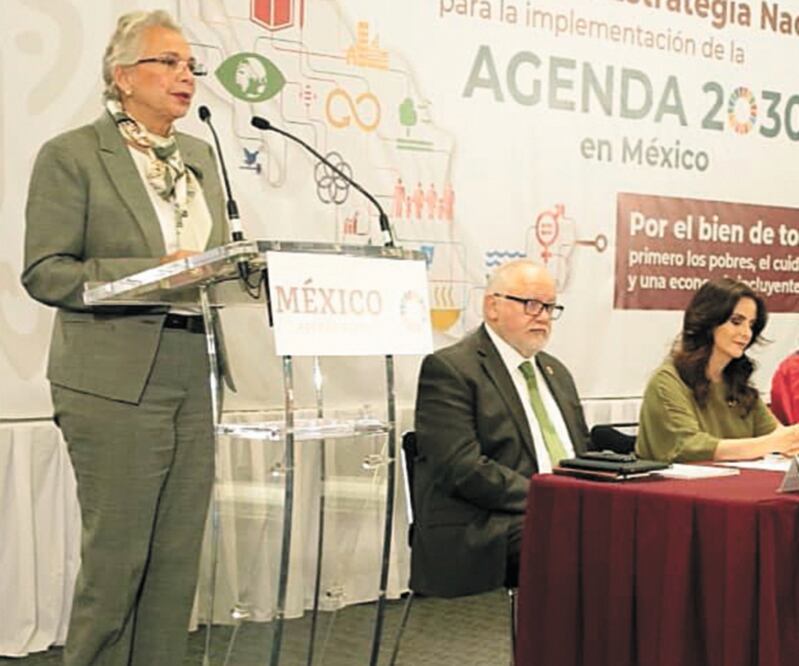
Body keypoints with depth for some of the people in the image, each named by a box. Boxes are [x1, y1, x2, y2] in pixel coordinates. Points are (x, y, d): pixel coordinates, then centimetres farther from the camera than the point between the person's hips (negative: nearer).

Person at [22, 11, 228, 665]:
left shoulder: (201, 156, 16)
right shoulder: (71, 155, -3)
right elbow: (44, 272, -9)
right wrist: (153, 273, -19)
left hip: (195, 383, 6)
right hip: (115, 384, -6)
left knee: (178, 558, 8)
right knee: (116, 558, 0)